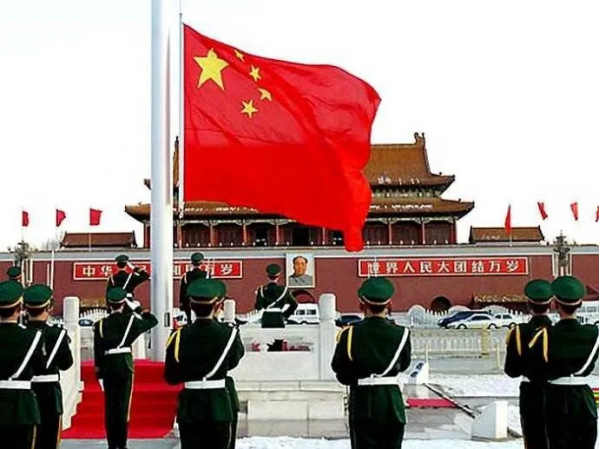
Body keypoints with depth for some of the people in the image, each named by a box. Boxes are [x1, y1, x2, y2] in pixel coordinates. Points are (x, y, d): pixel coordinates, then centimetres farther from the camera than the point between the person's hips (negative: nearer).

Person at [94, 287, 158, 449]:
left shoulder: (100, 324, 1)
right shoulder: (130, 320, -3)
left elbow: (98, 352, -2)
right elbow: (153, 321, 12)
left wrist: (99, 374, 3)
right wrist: (137, 308, 15)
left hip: (108, 368, 2)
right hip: (125, 367, -1)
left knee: (110, 407, 7)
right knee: (123, 406, 1)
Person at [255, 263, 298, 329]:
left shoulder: (262, 290, -5)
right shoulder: (283, 289, -4)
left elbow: (258, 307, -9)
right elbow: (294, 305, -2)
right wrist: (286, 315, 8)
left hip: (266, 320, 1)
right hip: (279, 319, -1)